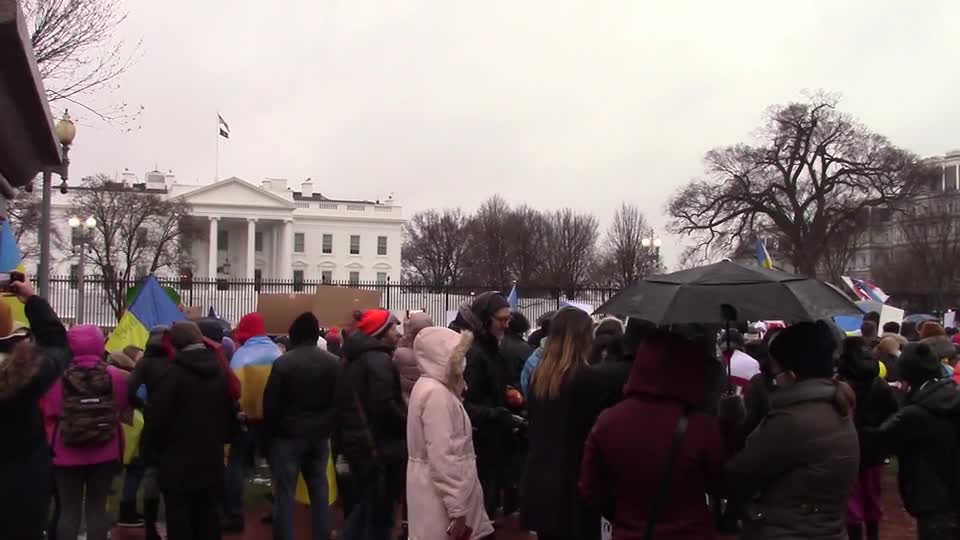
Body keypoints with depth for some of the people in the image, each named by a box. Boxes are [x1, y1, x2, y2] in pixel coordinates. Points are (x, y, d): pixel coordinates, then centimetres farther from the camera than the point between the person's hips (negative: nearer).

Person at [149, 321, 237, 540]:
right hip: (212, 459, 6)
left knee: (179, 520, 2)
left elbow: (158, 416, -15)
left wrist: (159, 445, 2)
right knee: (209, 518, 13)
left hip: (179, 461, -6)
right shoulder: (220, 371, 5)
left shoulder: (174, 372, -15)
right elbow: (231, 414, 10)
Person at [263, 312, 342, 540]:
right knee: (319, 489, 12)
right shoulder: (334, 362, 1)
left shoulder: (283, 362, -13)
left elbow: (270, 402, -9)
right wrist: (329, 427, 12)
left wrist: (269, 432, 3)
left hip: (288, 435, -4)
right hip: (320, 435, 4)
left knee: (285, 492, 2)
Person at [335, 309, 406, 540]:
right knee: (379, 513, 3)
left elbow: (346, 405, 18)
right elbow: (385, 407, -25)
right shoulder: (379, 360, -16)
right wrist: (410, 424, -10)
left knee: (364, 505, 21)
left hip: (356, 442, 9)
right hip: (378, 446, -9)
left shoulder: (354, 360, 13)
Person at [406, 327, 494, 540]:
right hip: (441, 496, -9)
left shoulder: (430, 386, 10)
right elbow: (442, 458, -24)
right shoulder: (437, 394, -20)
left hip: (436, 488, 9)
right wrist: (457, 509, -21)